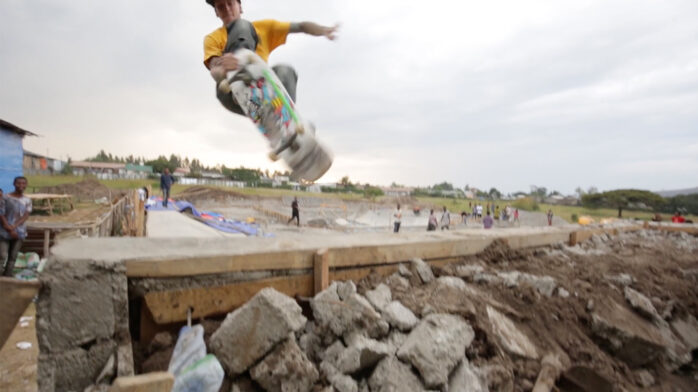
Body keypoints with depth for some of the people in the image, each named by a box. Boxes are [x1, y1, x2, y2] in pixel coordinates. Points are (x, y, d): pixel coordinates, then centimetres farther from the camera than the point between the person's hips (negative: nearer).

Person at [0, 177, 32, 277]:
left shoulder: (27, 200, 5)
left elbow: (26, 216, -2)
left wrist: (14, 227, -16)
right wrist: (9, 229, -13)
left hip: (19, 232, 3)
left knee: (13, 257, 6)